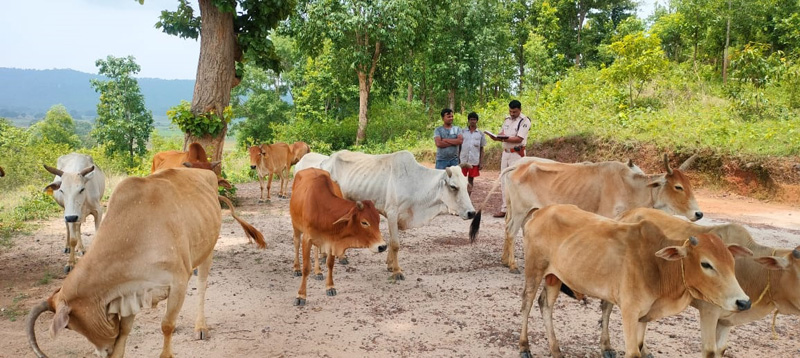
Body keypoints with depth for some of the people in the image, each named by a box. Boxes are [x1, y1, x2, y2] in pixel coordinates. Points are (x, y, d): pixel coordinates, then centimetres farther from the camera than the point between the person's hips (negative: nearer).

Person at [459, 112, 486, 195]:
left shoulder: (480, 134, 7)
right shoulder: (463, 132, 4)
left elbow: (482, 149, 8)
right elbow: (459, 146, 7)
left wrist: (481, 162, 3)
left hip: (474, 161, 1)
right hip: (463, 160, -1)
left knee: (471, 179, 7)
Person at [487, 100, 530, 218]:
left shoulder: (524, 121, -8)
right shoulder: (507, 120, 14)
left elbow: (519, 139, -17)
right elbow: (501, 134, 12)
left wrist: (505, 139, -28)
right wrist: (495, 137, -10)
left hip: (517, 154, -7)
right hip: (505, 153, 7)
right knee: (504, 182, 7)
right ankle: (504, 209, 13)